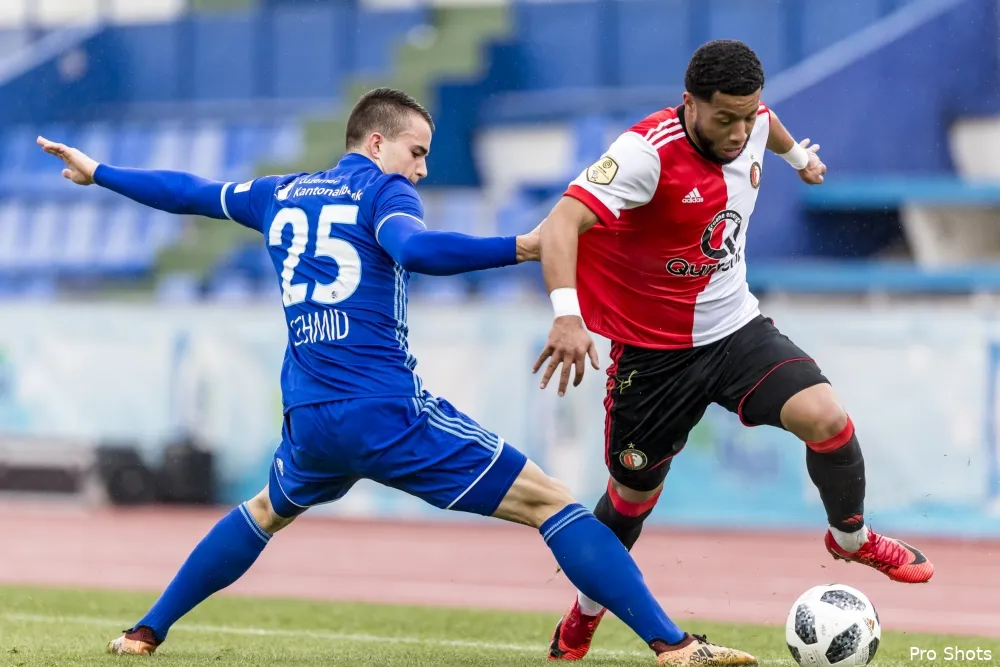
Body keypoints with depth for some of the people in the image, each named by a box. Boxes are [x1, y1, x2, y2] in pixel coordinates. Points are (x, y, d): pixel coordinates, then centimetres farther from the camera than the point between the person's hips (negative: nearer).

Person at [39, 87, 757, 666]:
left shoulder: (281, 194, 18)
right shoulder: (380, 189, 0)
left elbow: (186, 191, 33)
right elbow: (413, 247, -23)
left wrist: (96, 173, 49)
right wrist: (520, 247, -32)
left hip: (308, 420, 6)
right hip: (391, 412, -6)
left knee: (267, 512, 39)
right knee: (552, 504, -8)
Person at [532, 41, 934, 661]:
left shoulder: (751, 124, -8)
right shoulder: (647, 151, -28)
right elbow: (565, 220, -39)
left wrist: (798, 152, 41)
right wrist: (567, 314, -53)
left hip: (736, 329, 4)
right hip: (654, 350, -4)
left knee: (825, 417, -19)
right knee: (633, 493, 10)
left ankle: (851, 537, 11)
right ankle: (585, 613, 39)